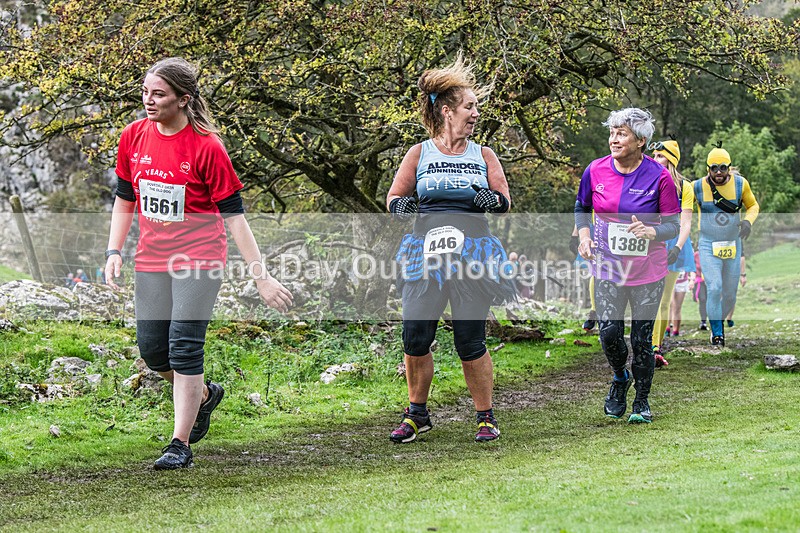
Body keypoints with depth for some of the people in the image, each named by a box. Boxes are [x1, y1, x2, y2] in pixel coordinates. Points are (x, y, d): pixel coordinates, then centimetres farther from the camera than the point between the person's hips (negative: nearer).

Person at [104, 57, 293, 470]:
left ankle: (180, 444, -4)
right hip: (152, 259, 5)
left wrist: (261, 276, -13)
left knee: (184, 346, -11)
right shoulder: (134, 137, 0)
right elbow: (125, 199, 14)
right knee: (151, 348, 4)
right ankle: (204, 394, 34)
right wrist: (114, 252, 4)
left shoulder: (206, 147, -15)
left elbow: (234, 215, -12)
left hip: (199, 258, -5)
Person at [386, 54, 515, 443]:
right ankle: (417, 414, 14)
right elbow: (394, 197, 10)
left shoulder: (483, 156, 10)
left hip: (473, 255, 0)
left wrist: (493, 199, -14)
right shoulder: (419, 154, 7)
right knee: (415, 338, -5)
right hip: (426, 255, 0)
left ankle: (486, 417, 12)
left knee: (470, 343, -3)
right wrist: (400, 205, -14)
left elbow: (505, 202, 9)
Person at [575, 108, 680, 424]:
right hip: (608, 267, 2)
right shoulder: (596, 170, -3)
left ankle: (642, 401, 21)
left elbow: (673, 224, -5)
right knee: (609, 332, -7)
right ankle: (620, 378, 26)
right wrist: (583, 235, -2)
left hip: (647, 270, -2)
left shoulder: (659, 176, -10)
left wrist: (650, 232, -25)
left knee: (642, 339, 2)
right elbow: (581, 207, 15)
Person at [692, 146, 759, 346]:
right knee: (714, 289, -17)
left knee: (730, 295, 9)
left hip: (733, 245, 2)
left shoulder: (740, 184, -7)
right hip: (708, 245, -2)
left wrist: (748, 221, -11)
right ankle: (717, 333, -4)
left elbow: (753, 206, 8)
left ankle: (720, 320, 38)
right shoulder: (697, 187, -9)